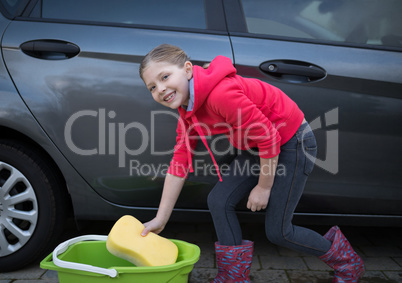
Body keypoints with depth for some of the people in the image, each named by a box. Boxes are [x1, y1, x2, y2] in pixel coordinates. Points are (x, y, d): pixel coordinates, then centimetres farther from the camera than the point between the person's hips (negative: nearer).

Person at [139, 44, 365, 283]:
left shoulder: (221, 94, -32)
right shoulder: (187, 112, -2)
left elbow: (269, 138, -26)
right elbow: (179, 164, 1)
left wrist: (263, 187, -13)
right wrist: (160, 220, 2)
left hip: (293, 143, -8)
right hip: (259, 147, 8)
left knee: (277, 231, 0)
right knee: (219, 201, -1)